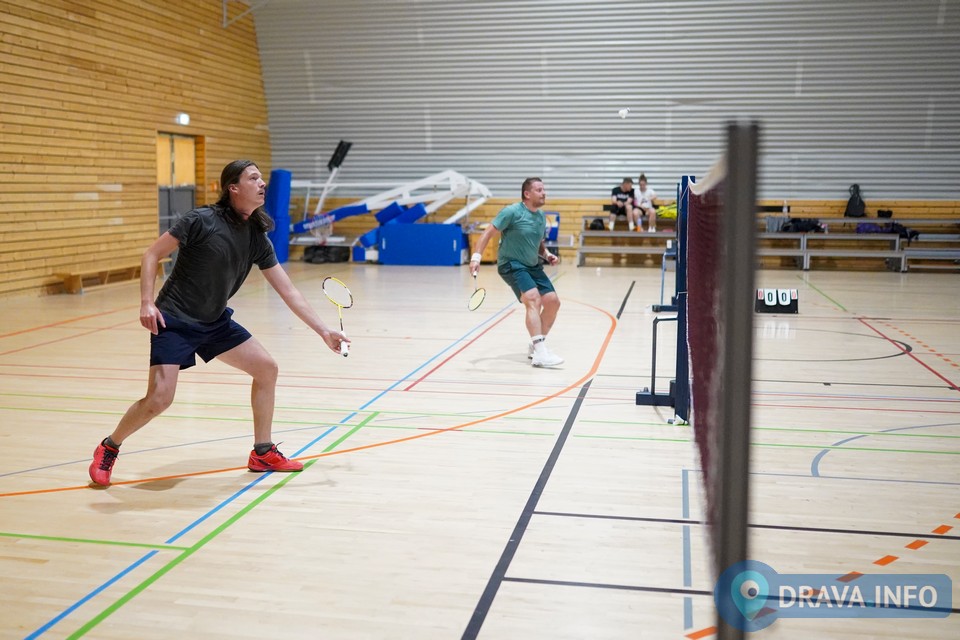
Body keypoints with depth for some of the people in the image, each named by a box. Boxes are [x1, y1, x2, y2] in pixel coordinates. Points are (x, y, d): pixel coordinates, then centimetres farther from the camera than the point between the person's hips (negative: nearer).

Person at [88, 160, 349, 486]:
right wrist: (147, 303, -21)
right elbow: (152, 254, -11)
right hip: (174, 321, -7)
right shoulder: (201, 220, -17)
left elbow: (289, 292, 1)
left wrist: (324, 331, -3)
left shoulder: (257, 237, -1)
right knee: (159, 398, -15)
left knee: (266, 368, 2)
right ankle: (108, 448, 14)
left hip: (215, 322, 7)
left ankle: (263, 453, 15)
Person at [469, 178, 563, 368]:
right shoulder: (512, 212, -14)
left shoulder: (541, 216, 8)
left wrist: (547, 255, 2)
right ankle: (540, 353, -31)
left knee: (553, 301, 0)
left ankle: (535, 347, 16)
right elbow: (489, 233, -14)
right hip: (511, 265, -8)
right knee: (533, 299, -26)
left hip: (533, 266, 8)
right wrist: (476, 256, -24)